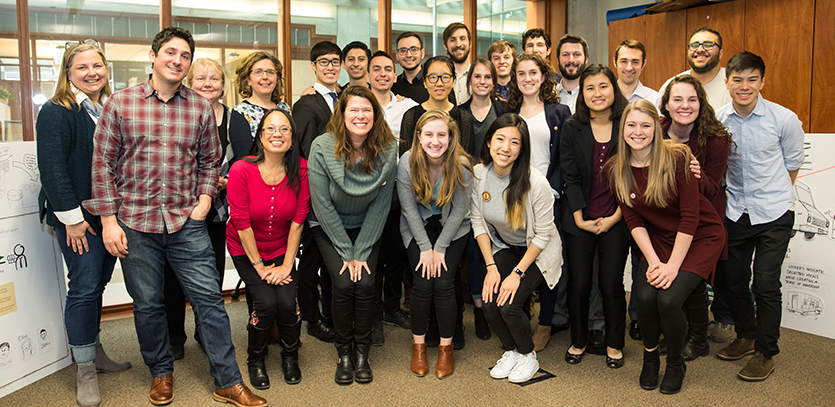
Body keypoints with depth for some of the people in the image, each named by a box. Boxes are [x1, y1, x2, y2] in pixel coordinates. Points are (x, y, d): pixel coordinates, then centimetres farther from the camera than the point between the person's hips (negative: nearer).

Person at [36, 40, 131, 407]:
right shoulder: (56, 112, -7)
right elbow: (52, 169, -13)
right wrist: (72, 217, -16)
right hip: (78, 218, -6)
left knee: (97, 284, 14)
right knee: (84, 287, -5)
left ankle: (94, 351, 29)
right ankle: (85, 371, 7)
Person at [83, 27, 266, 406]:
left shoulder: (201, 108, 6)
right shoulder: (120, 103, 1)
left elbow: (210, 160, 14)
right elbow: (102, 162, 1)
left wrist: (204, 200, 0)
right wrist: (108, 219, -4)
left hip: (186, 222, 1)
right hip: (135, 222, 0)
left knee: (209, 297, 0)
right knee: (147, 304, 10)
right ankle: (161, 372, 32)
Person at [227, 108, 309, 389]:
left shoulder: (301, 170, -13)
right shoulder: (241, 170, -20)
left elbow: (298, 219, -10)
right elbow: (242, 223, -16)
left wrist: (287, 264, -10)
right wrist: (259, 266, -13)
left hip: (282, 248, 2)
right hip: (246, 249, -2)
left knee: (287, 301, -16)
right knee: (266, 302, -17)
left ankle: (290, 355, 15)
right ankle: (255, 360, 12)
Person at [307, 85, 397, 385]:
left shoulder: (387, 150, -15)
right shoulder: (322, 147, -20)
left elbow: (380, 205, -10)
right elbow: (323, 205, -15)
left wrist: (360, 252, -13)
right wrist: (347, 252, -14)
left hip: (367, 226, 1)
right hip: (329, 227, -1)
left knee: (366, 282, -15)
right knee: (344, 283, -17)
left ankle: (362, 353, 7)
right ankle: (344, 354, 5)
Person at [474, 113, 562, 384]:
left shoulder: (535, 182, -26)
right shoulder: (478, 174, -13)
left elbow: (543, 234, -17)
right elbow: (478, 222, -3)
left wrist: (518, 272, -18)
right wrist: (491, 266, -8)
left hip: (537, 252, -4)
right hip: (503, 248, 4)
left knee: (509, 306, -20)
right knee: (489, 305, -14)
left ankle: (528, 355, 11)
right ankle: (511, 350, 18)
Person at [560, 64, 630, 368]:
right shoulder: (571, 128, 0)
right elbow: (571, 178, -1)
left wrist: (614, 218, -7)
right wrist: (580, 218, -7)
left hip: (616, 220, -1)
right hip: (580, 220, 1)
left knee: (611, 284, 3)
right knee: (578, 284, 6)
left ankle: (614, 344, 25)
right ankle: (578, 341, 27)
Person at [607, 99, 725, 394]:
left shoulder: (677, 157, -19)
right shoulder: (616, 169, -6)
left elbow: (690, 217, -18)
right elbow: (633, 221, -3)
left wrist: (672, 265, -21)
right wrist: (653, 261, -13)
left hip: (701, 237, -3)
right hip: (658, 239, 3)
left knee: (668, 298, -22)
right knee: (645, 295, -20)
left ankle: (675, 364, 7)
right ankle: (650, 356, 10)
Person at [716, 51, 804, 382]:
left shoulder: (785, 119, -10)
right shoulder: (717, 120, -5)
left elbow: (792, 164, 5)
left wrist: (772, 195, 11)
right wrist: (739, 195, 8)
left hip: (773, 214, -3)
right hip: (734, 212, 3)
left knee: (765, 284, -4)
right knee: (733, 279, 12)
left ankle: (766, 352, 14)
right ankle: (746, 336, 34)